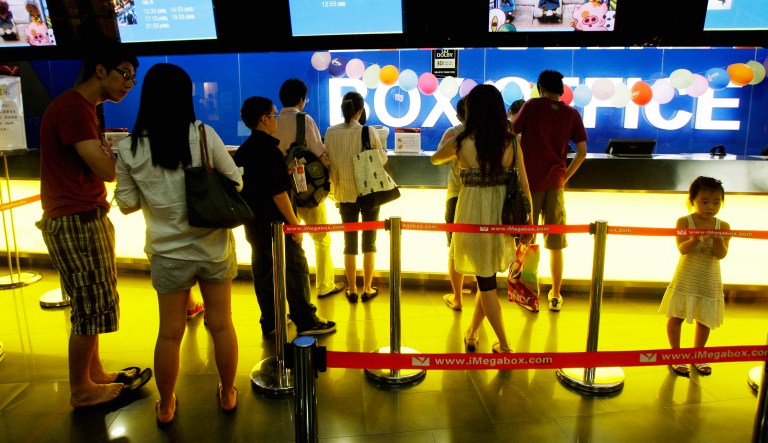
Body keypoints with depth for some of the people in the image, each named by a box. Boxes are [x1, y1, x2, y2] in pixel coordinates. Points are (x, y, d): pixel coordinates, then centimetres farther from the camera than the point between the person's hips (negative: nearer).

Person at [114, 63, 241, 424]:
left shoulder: (129, 148, -7)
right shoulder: (204, 134, -11)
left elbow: (128, 204, 2)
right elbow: (234, 181, -2)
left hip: (169, 254, 1)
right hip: (214, 248, 0)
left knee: (170, 333, 14)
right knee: (221, 325, 14)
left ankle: (166, 407, 31)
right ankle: (228, 394, 31)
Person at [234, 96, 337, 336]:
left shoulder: (243, 151, 9)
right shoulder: (269, 150, -18)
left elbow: (241, 187, 15)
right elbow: (279, 193, -22)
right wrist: (295, 224, -17)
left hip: (253, 224, 9)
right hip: (274, 224, -9)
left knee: (263, 271, 13)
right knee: (296, 269, 0)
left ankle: (269, 321, 22)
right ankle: (306, 321, 6)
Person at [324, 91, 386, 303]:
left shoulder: (330, 132, -5)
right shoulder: (369, 131, -12)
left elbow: (328, 163, 2)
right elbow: (382, 159, -3)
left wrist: (333, 189, 15)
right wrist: (381, 148, 19)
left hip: (345, 194, 2)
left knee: (349, 242, 12)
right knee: (369, 241, 11)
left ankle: (352, 290, 18)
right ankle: (367, 289, 18)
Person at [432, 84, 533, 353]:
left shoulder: (461, 143, -9)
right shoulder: (512, 142, -4)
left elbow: (435, 159, 11)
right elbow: (524, 185, -1)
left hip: (474, 214, -3)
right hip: (502, 215, 3)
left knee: (486, 281, 9)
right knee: (487, 277, 18)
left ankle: (504, 346, 13)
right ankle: (472, 335, 34)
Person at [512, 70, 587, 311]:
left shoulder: (531, 106, -1)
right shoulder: (572, 113, 5)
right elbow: (582, 151, 3)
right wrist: (566, 176, 13)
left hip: (529, 181, -2)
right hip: (555, 184, 2)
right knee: (555, 244, 11)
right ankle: (555, 296, 19)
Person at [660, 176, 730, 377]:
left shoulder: (723, 226, -3)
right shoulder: (684, 222, -10)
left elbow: (721, 255, -11)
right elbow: (682, 249, -20)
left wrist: (717, 240, -30)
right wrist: (697, 239, -39)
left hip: (710, 281, 3)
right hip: (686, 279, -2)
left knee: (705, 320, 12)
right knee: (676, 317, 3)